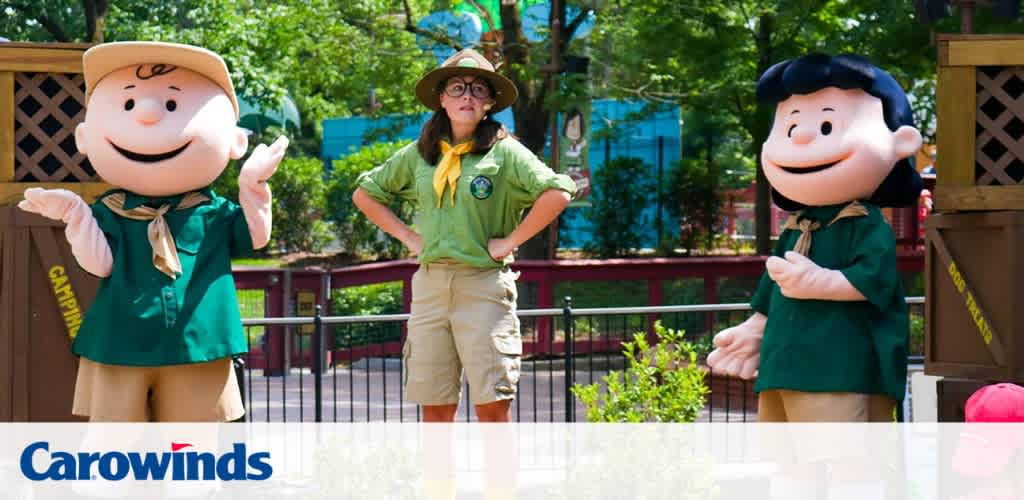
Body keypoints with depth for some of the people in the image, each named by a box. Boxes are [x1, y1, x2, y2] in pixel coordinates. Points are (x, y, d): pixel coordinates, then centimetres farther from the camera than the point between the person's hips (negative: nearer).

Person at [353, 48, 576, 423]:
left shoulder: (504, 152, -2)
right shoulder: (417, 155, 11)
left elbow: (558, 193, -15)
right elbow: (364, 194, 22)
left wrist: (510, 241, -12)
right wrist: (406, 236, 10)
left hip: (484, 283, -4)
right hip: (430, 283, 4)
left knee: (492, 405, -7)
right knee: (435, 407, 5)